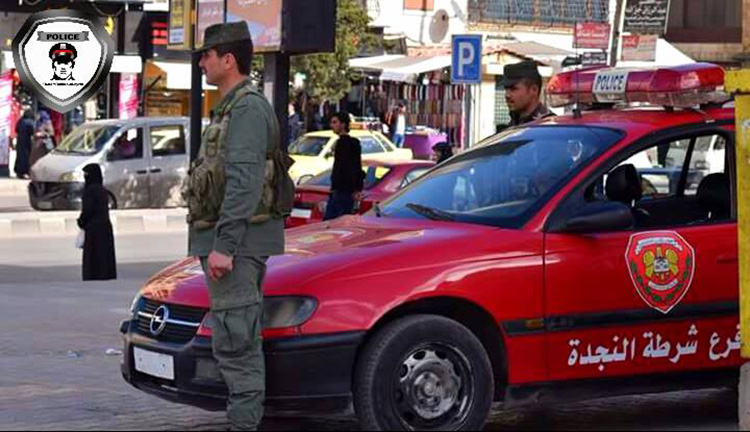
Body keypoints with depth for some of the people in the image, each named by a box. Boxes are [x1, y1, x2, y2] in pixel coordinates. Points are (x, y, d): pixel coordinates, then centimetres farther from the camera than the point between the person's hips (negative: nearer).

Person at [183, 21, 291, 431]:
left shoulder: (248, 108, -14)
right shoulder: (232, 109, 20)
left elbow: (244, 183, -23)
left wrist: (223, 246, -27)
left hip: (237, 242, -11)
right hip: (233, 243, 11)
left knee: (235, 342, -11)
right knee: (242, 342, 13)